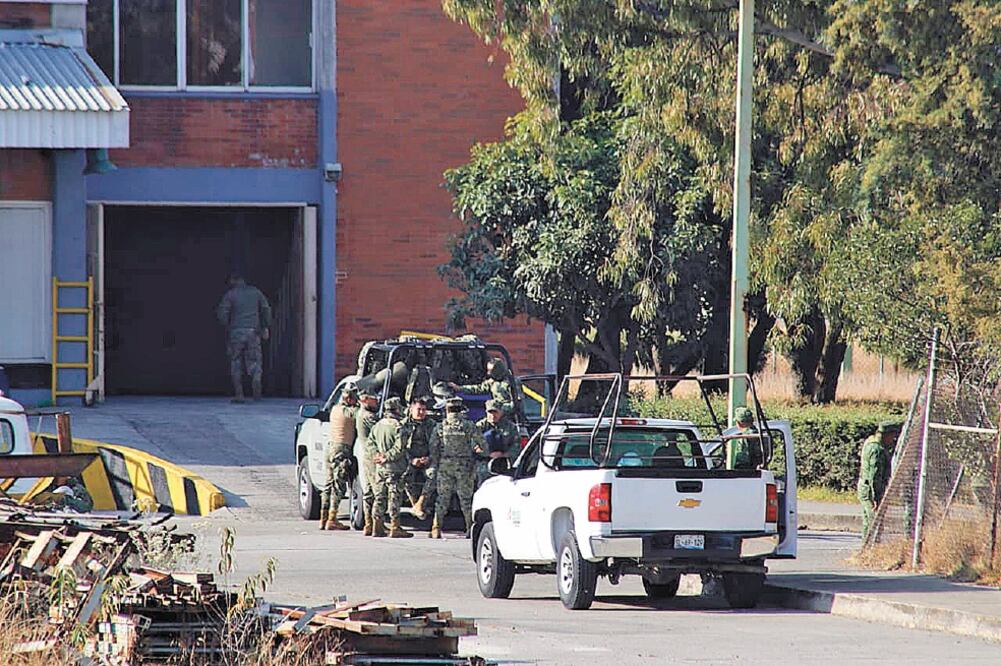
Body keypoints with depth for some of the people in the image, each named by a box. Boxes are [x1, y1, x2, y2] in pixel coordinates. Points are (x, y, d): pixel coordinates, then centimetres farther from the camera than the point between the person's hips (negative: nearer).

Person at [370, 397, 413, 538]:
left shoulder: (378, 426, 9)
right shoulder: (397, 426, -13)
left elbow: (371, 442, 14)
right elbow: (400, 447, -19)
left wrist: (377, 455, 6)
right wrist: (387, 457, -11)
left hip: (380, 468, 7)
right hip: (394, 468, -7)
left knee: (380, 497, 11)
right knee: (394, 497, -4)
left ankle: (377, 526, 12)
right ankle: (395, 528, -4)